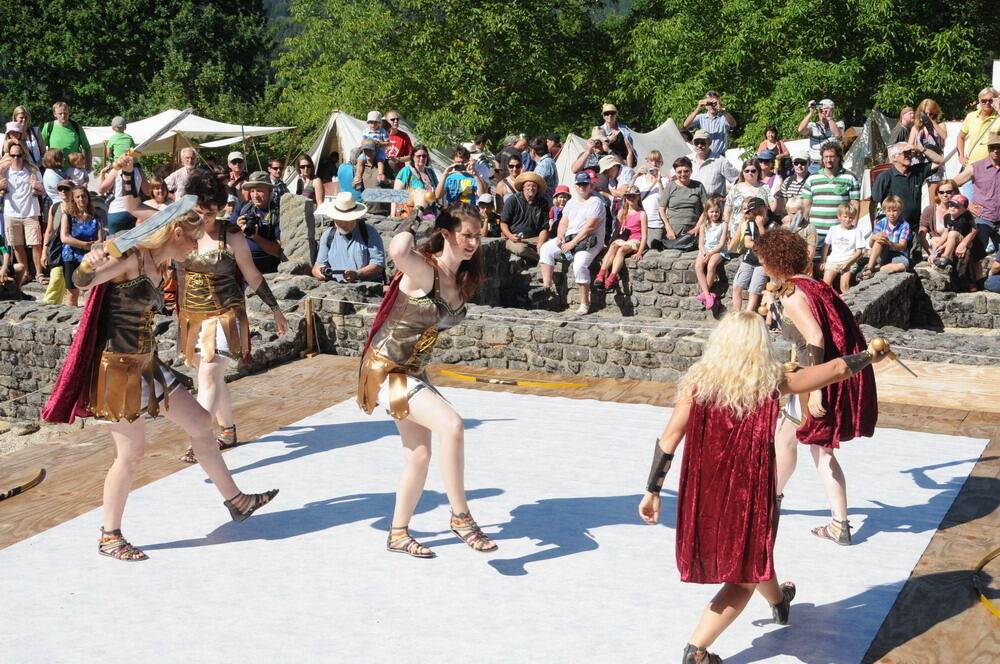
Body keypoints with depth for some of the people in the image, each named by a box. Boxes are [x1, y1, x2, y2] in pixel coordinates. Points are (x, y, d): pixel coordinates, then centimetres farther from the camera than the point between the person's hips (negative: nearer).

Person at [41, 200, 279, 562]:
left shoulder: (156, 268, 11)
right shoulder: (132, 258, -15)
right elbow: (83, 281, -27)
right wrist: (90, 264, -45)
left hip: (146, 365, 10)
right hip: (119, 368, -10)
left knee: (200, 423, 13)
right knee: (131, 453, -3)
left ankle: (236, 501, 26)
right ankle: (109, 536, 14)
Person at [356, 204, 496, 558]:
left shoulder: (462, 278, 4)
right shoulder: (422, 268, -21)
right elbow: (397, 251, -44)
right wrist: (415, 219, -27)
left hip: (415, 372, 9)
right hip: (386, 370, -9)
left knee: (419, 456, 12)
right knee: (451, 424, -25)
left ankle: (398, 533, 30)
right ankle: (460, 517, -12)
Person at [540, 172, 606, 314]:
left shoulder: (595, 202, -7)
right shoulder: (572, 202, 18)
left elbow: (590, 227, -16)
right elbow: (563, 222, 16)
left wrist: (573, 243, -18)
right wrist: (560, 237, -6)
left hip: (590, 240, -8)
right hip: (568, 237, 8)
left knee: (579, 265, -30)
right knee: (546, 249, -8)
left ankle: (584, 303, -21)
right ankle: (546, 286, -11)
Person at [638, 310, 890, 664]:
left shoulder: (698, 380, -4)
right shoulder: (771, 382, -5)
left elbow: (668, 440, -7)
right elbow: (838, 369, 5)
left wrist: (652, 491, -1)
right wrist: (870, 355, 24)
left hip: (703, 494, 4)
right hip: (749, 494, -4)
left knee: (753, 552, 30)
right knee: (745, 575, 11)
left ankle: (779, 601, 57)